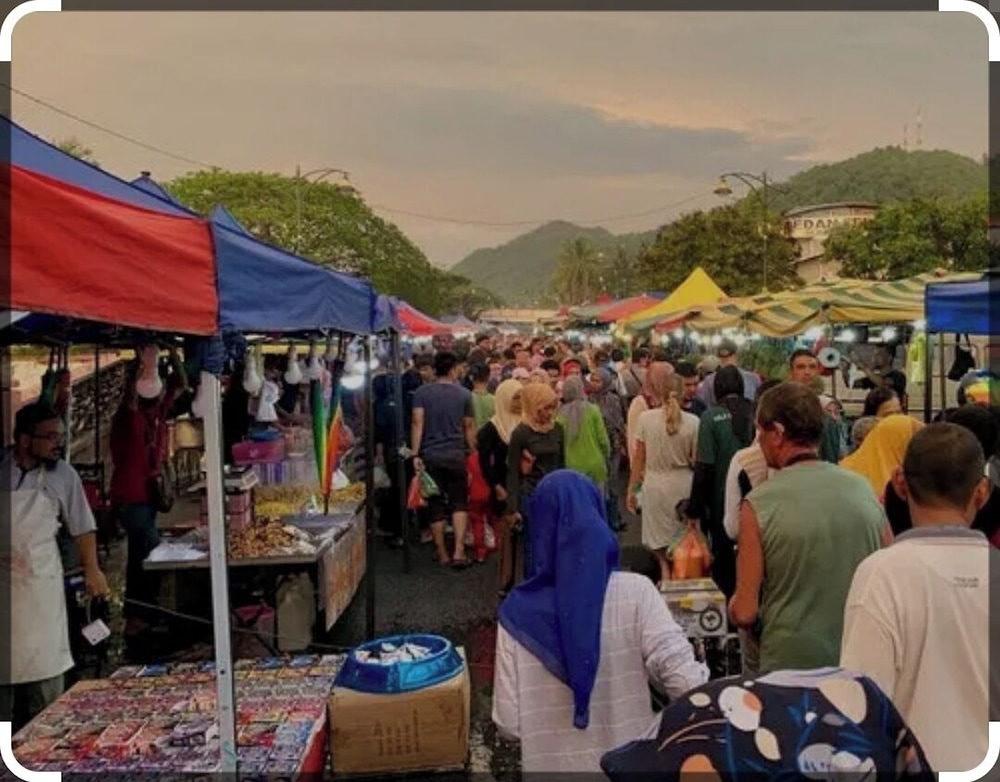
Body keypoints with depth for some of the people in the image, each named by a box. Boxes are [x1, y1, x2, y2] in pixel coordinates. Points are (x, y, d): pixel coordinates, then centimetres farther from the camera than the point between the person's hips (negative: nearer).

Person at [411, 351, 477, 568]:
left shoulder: (422, 392, -2)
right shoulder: (464, 394, 0)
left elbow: (418, 423, -8)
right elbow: (469, 427, 3)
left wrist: (415, 454, -8)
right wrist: (473, 453, 13)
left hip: (430, 455, 1)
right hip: (456, 455, 0)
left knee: (436, 506, 9)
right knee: (459, 503, 9)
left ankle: (442, 554, 18)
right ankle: (459, 552, -4)